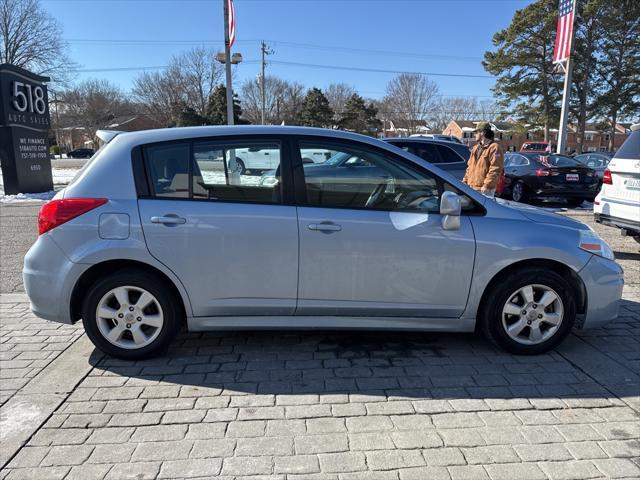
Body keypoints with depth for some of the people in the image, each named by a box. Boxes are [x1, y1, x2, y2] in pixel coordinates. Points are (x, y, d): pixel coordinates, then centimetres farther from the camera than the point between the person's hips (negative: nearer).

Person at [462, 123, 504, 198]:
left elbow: (495, 169, -17)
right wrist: (465, 179, 15)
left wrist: (487, 185, -21)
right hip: (471, 187, 9)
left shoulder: (494, 148, -10)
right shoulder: (476, 147, 19)